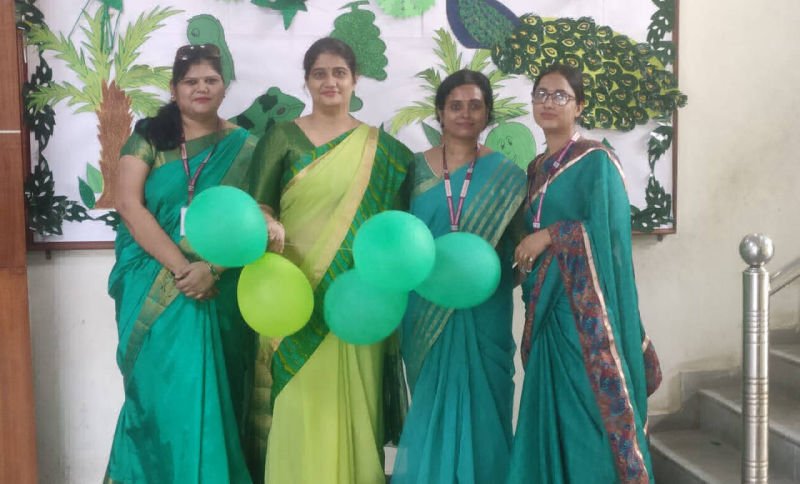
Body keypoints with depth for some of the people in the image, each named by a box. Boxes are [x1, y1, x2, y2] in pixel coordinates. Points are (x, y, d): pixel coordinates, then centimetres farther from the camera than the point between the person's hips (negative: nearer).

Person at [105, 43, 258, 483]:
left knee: (209, 393, 5)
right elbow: (129, 204, -8)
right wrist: (181, 268, -18)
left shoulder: (243, 147, 5)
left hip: (219, 293, 1)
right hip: (155, 291, 0)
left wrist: (211, 269, -19)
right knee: (165, 391, 1)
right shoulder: (148, 137, 3)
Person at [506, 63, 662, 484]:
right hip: (548, 304, 7)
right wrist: (525, 257, 4)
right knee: (551, 407, 9)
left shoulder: (596, 160, -6)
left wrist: (549, 236, -12)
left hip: (586, 303, -7)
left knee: (590, 406, -3)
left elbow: (608, 229, -15)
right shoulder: (536, 169, 16)